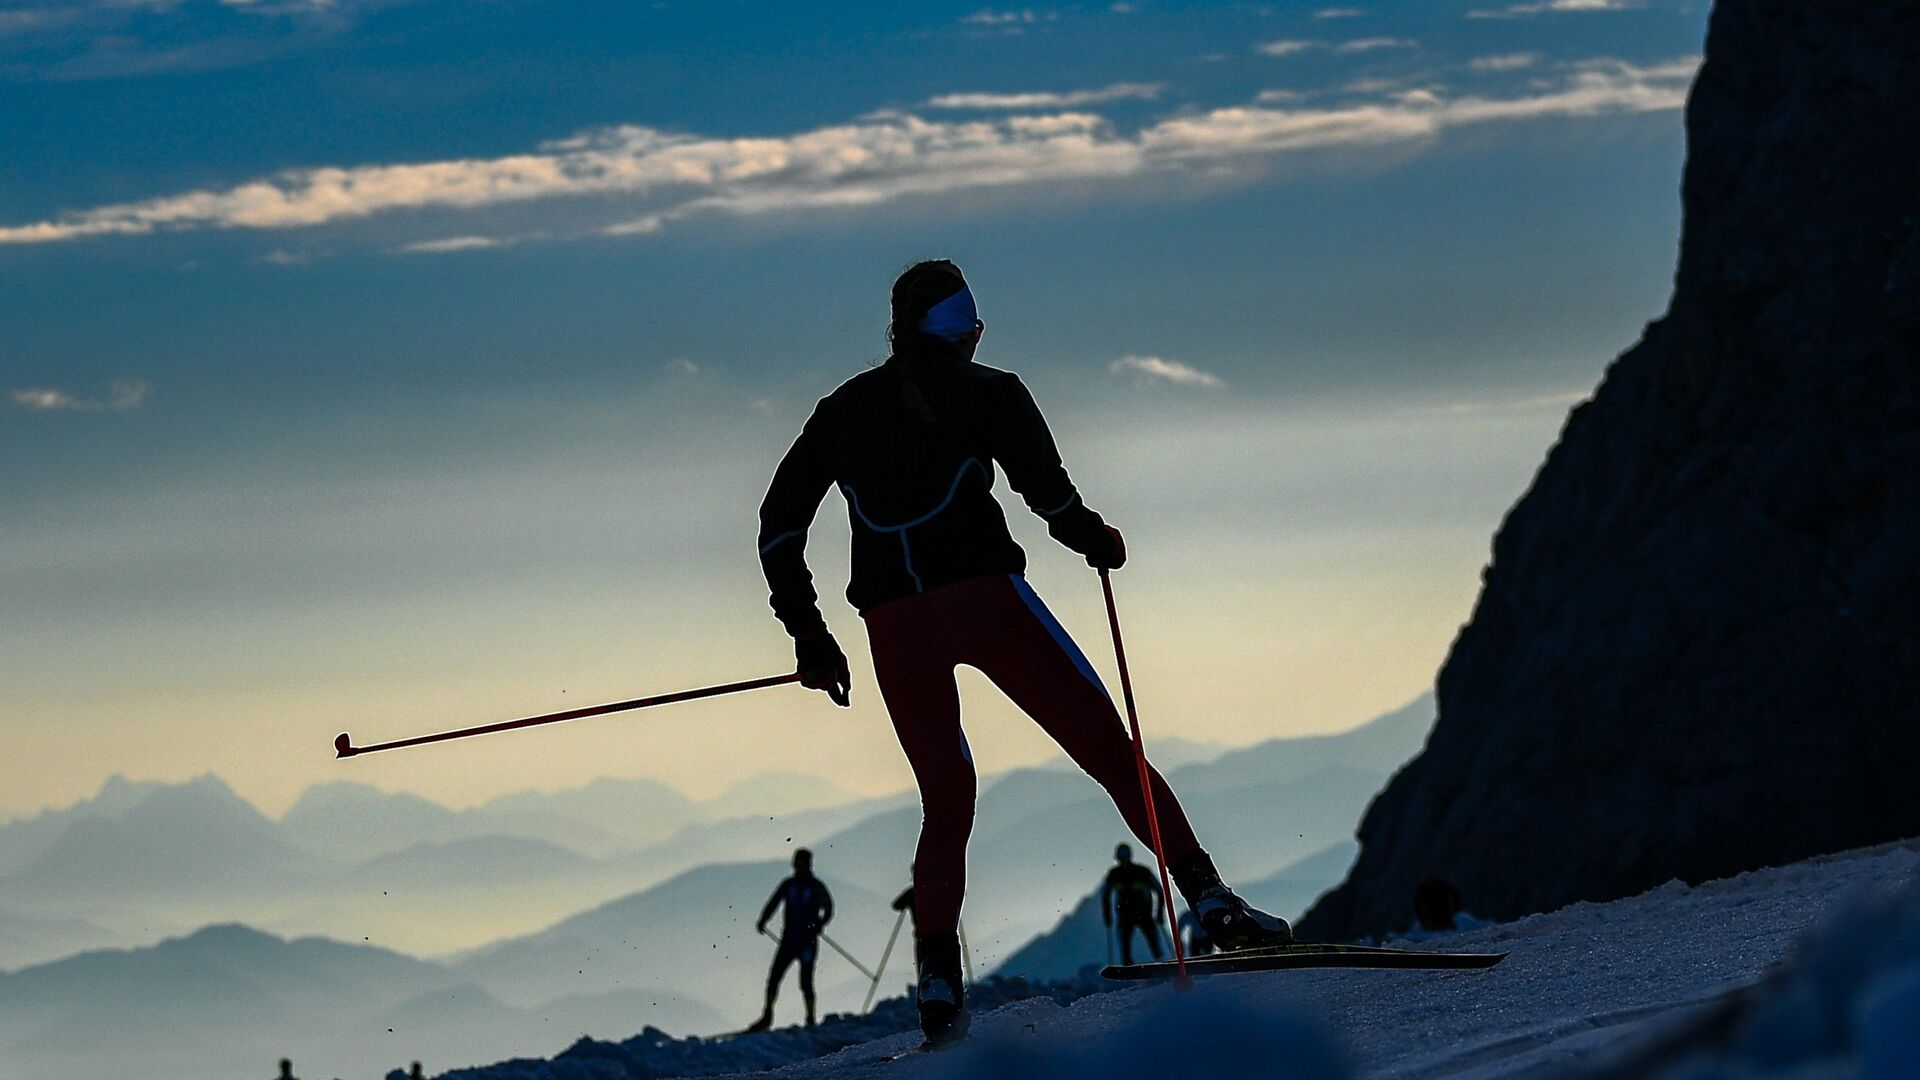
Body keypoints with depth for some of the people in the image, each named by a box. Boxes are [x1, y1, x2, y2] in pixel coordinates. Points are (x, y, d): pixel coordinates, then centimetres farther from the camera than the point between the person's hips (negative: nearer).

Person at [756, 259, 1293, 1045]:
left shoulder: (842, 410, 18)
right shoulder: (986, 392, 6)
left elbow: (778, 528, 15)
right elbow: (1047, 494, -7)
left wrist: (810, 640, 19)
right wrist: (1096, 540, 13)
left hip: (893, 625, 4)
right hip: (984, 597, -4)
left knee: (945, 804, 15)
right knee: (1109, 750, 4)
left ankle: (939, 995, 1)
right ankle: (1209, 900, -9)